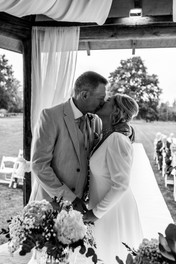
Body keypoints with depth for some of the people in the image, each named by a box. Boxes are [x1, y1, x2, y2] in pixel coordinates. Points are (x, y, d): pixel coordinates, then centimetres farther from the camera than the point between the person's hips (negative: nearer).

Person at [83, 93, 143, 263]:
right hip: (108, 207, 8)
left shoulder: (117, 140, -26)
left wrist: (96, 212, -18)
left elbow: (120, 185, -26)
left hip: (113, 211, -8)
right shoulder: (107, 137, 1)